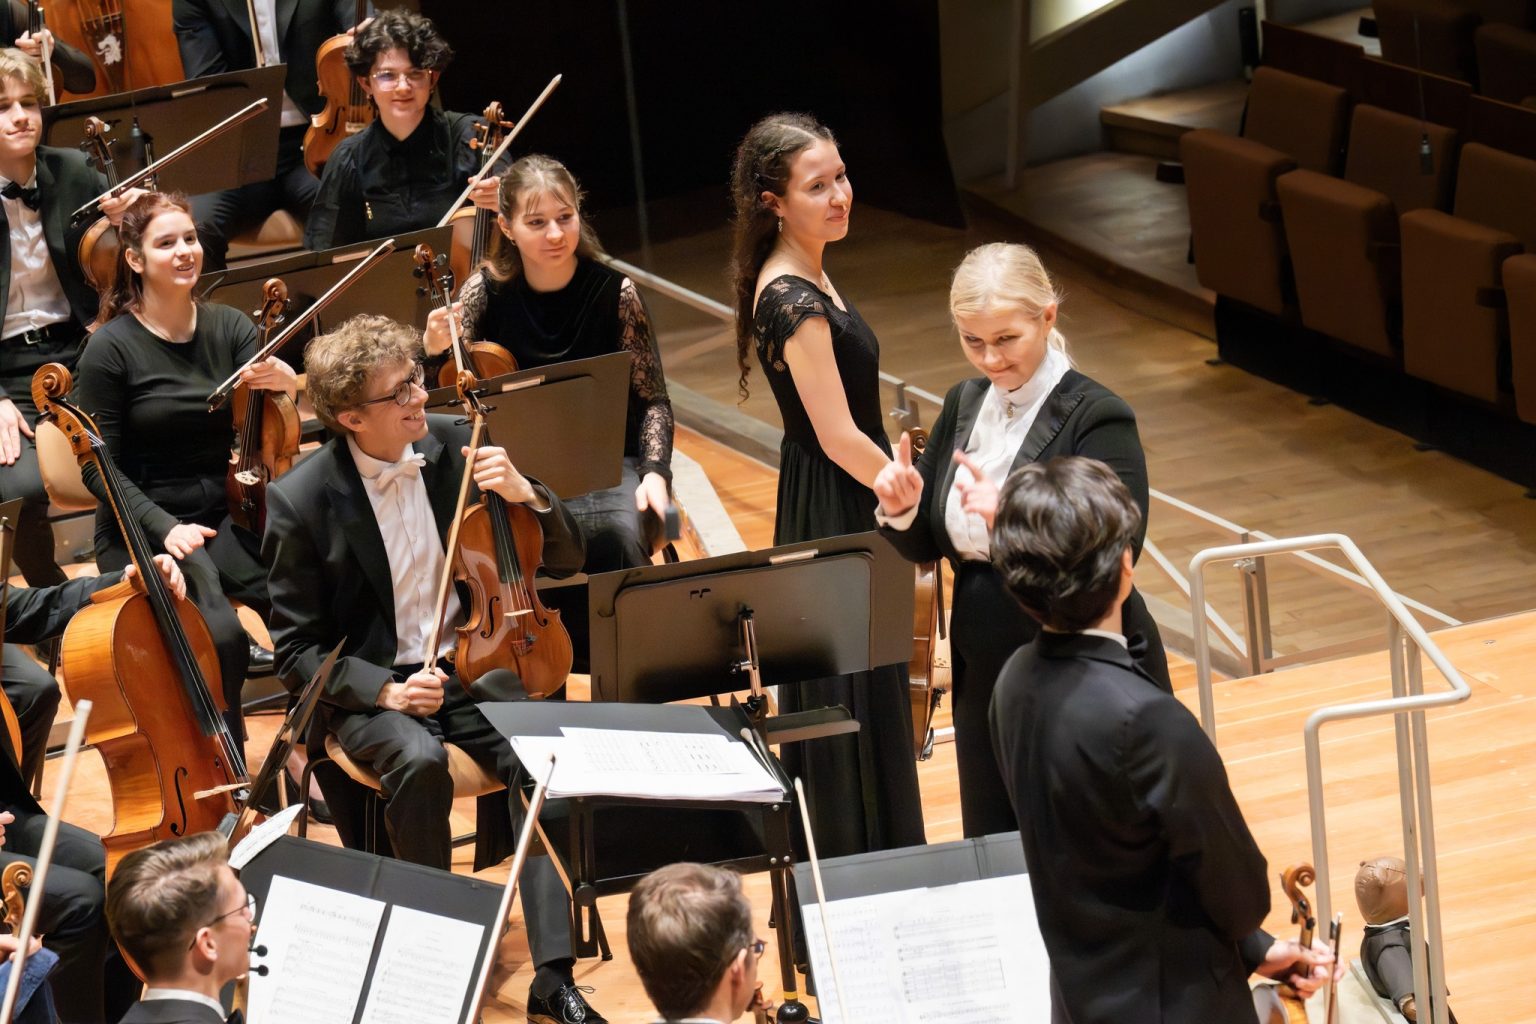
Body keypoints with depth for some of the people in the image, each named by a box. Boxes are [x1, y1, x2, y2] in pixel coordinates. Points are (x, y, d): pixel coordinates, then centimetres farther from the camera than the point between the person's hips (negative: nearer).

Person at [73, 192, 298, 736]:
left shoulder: (229, 327, 4)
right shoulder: (111, 348, -7)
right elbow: (99, 468, -6)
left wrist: (286, 382, -31)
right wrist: (164, 527, -19)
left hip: (223, 516, 4)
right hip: (143, 528, -4)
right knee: (220, 634, -30)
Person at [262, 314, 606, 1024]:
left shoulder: (455, 444, -1)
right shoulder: (300, 500, -11)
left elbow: (564, 562, 4)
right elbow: (297, 651, -5)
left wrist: (526, 496, -16)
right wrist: (385, 689, -21)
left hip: (473, 663, 3)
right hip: (372, 685, -3)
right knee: (419, 761, -35)